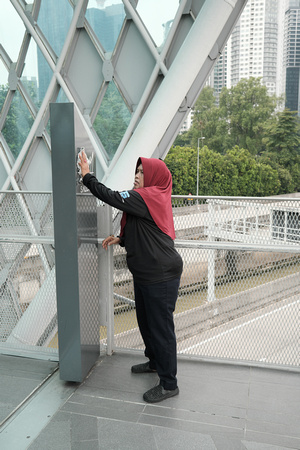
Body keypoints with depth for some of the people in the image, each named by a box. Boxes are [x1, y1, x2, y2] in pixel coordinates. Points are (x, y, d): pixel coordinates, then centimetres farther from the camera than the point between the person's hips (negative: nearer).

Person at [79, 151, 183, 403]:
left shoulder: (149, 197, -18)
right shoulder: (153, 199, 14)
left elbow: (111, 197, -21)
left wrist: (87, 176, -9)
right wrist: (121, 239, 11)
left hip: (161, 277, -11)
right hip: (146, 275, 11)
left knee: (161, 327, -1)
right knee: (146, 321, 23)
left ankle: (169, 384, 13)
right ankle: (155, 362, 44)